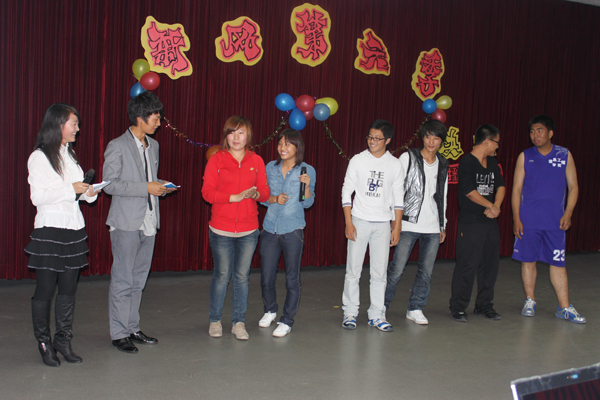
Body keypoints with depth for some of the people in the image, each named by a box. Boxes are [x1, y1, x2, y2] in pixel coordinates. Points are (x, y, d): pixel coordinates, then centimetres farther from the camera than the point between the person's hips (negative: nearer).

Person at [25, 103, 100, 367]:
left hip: (73, 228, 7)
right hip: (49, 229, -7)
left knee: (69, 288, 8)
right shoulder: (39, 157, -7)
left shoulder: (70, 154, 16)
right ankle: (44, 344, 12)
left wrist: (89, 193, 2)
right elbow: (38, 197, -14)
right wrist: (71, 189, -17)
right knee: (45, 290, 1)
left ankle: (63, 340, 17)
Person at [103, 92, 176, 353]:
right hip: (126, 223, -7)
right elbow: (110, 184, -14)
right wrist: (146, 187, -18)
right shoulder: (117, 146, -8)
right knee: (122, 281, -1)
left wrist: (161, 186, 3)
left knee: (138, 280, 12)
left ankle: (132, 329, 22)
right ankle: (119, 334, 8)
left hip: (148, 222, 7)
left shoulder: (153, 145, 14)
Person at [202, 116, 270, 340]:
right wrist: (235, 197, -17)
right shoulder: (216, 159, 0)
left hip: (248, 230, 2)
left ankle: (239, 322, 18)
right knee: (222, 275, 5)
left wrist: (255, 194, -17)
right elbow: (207, 192, -7)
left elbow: (265, 191, 6)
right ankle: (215, 320, 22)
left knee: (242, 276, 7)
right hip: (221, 229, -2)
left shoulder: (256, 161, 7)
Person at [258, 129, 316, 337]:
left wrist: (307, 185, -19)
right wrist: (274, 199, -9)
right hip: (270, 228, 3)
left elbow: (307, 203, -2)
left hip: (292, 230, -3)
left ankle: (287, 321, 14)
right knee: (266, 276, 8)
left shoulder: (307, 170, -1)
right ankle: (270, 310, 33)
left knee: (292, 278, 2)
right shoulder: (270, 168, 7)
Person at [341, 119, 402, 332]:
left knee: (379, 272, 4)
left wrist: (397, 227, 3)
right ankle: (350, 313, 11)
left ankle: (376, 315, 14)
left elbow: (398, 197, 7)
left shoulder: (394, 164, 4)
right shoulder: (358, 160, 0)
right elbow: (346, 192, 1)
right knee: (353, 270, 0)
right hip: (359, 221, -1)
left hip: (383, 224, 1)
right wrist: (348, 223, -6)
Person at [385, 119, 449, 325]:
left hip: (433, 227, 4)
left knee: (426, 271, 7)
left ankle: (415, 308, 20)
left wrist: (443, 225, 18)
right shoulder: (408, 158, -1)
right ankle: (382, 306, 10)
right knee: (397, 268, -5)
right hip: (409, 224, -4)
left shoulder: (443, 164, 13)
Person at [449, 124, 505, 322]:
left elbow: (500, 186, 13)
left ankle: (484, 304, 24)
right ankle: (458, 307, 6)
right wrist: (491, 206, -6)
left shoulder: (492, 163, 14)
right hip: (470, 223, -8)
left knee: (490, 264, 11)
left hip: (490, 222, 8)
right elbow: (469, 192, -15)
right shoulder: (467, 162, -10)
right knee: (467, 266, -5)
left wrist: (496, 206, -5)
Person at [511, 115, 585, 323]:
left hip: (555, 221, 0)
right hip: (528, 220, 0)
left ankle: (564, 307, 8)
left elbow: (573, 187, 6)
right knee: (528, 260, 6)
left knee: (558, 263, 2)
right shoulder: (525, 157, 3)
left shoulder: (565, 155, 4)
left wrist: (568, 213, -6)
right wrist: (516, 218, -2)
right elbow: (516, 189, 4)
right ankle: (530, 301, 21)